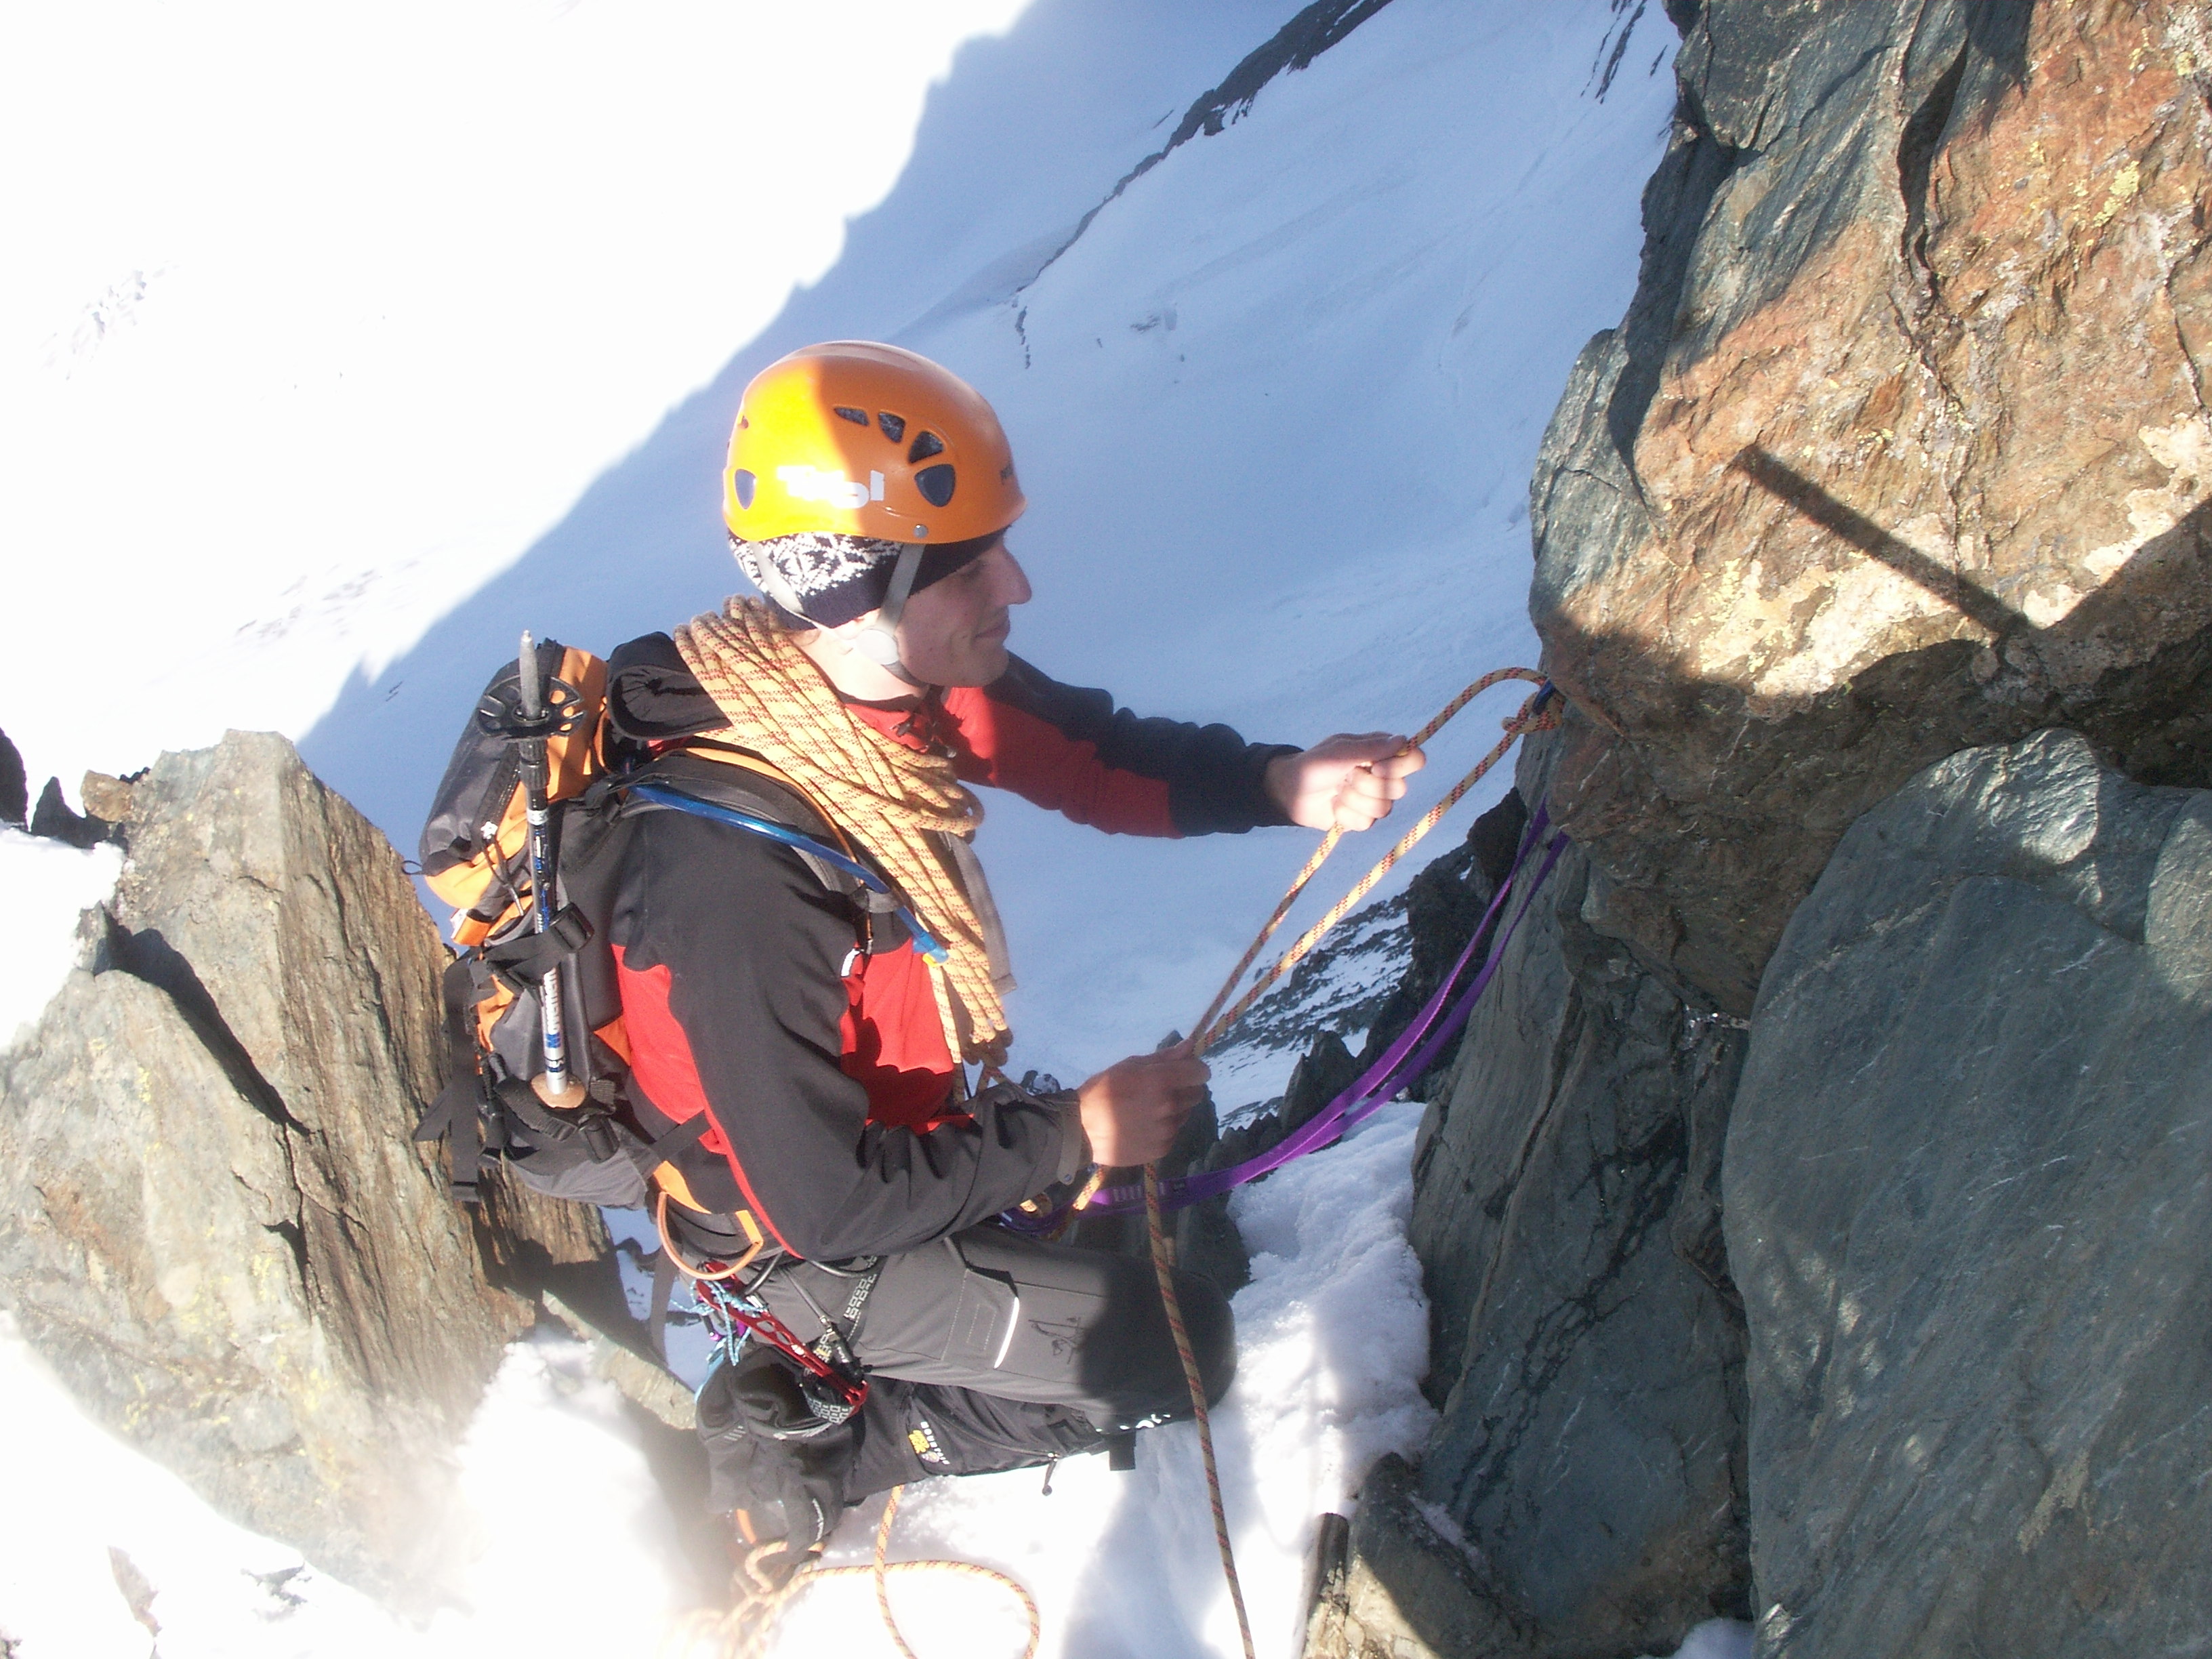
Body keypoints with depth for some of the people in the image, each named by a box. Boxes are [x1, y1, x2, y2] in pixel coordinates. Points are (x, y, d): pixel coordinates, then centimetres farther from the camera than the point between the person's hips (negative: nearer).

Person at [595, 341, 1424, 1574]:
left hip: (904, 1119, 8)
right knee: (1183, 1350, -3)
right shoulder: (738, 883, -39)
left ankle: (871, 1361, 19)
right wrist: (1072, 1136, -22)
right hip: (811, 1239, -8)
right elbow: (824, 1206, -31)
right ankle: (809, 1445, 5)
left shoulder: (900, 674, -18)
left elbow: (1088, 753, -3)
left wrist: (1280, 782, -22)